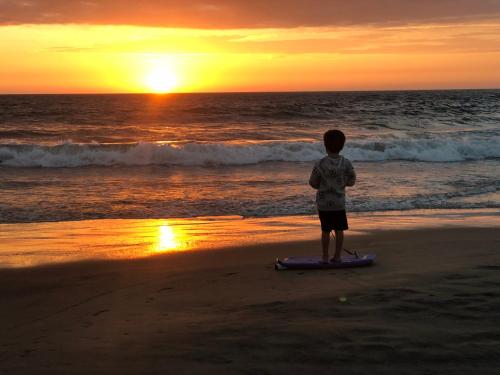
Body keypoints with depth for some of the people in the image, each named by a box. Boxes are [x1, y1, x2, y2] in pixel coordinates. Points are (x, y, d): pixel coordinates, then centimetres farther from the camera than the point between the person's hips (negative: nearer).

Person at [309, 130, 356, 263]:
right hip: (339, 202, 2)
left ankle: (325, 257, 11)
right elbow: (351, 181, 3)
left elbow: (313, 183, -5)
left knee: (325, 231, 6)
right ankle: (337, 256, 16)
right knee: (339, 230, 11)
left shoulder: (320, 164, -15)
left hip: (324, 202, -2)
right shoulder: (346, 163, -8)